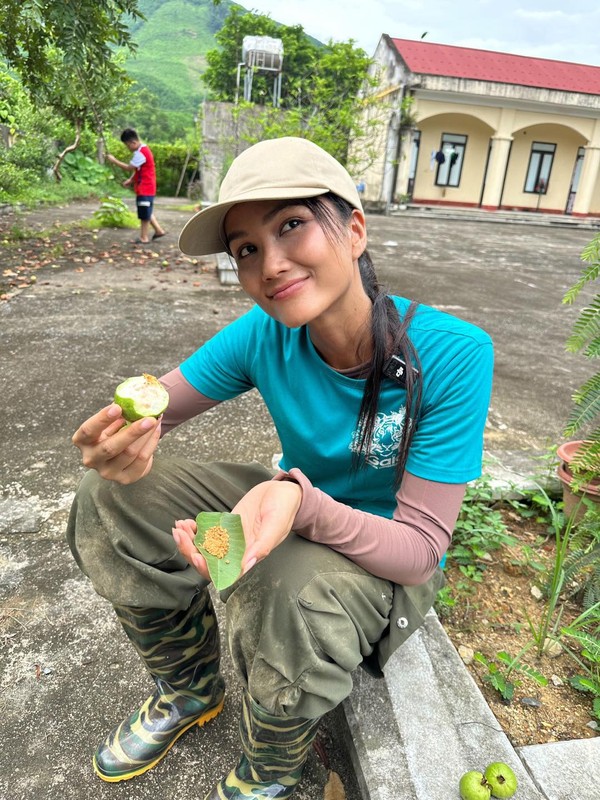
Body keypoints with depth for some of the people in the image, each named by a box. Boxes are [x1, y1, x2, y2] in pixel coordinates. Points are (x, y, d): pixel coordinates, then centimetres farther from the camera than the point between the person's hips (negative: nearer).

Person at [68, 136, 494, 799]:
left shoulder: (452, 356, -28)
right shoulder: (267, 334, -17)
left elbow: (420, 549, -26)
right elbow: (153, 403, -10)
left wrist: (302, 502, -45)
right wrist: (123, 442, -35)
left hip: (388, 555, -3)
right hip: (295, 498, 4)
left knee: (288, 591, -37)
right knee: (111, 501, -11)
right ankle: (190, 692, 16)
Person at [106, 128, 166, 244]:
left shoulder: (141, 153, -20)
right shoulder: (142, 150, 12)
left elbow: (129, 168, -21)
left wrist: (114, 160, -13)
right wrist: (130, 180, 4)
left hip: (145, 189, -10)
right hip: (145, 188, 10)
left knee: (144, 214, -2)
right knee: (147, 212, 18)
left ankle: (144, 237, 5)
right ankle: (159, 230, 24)